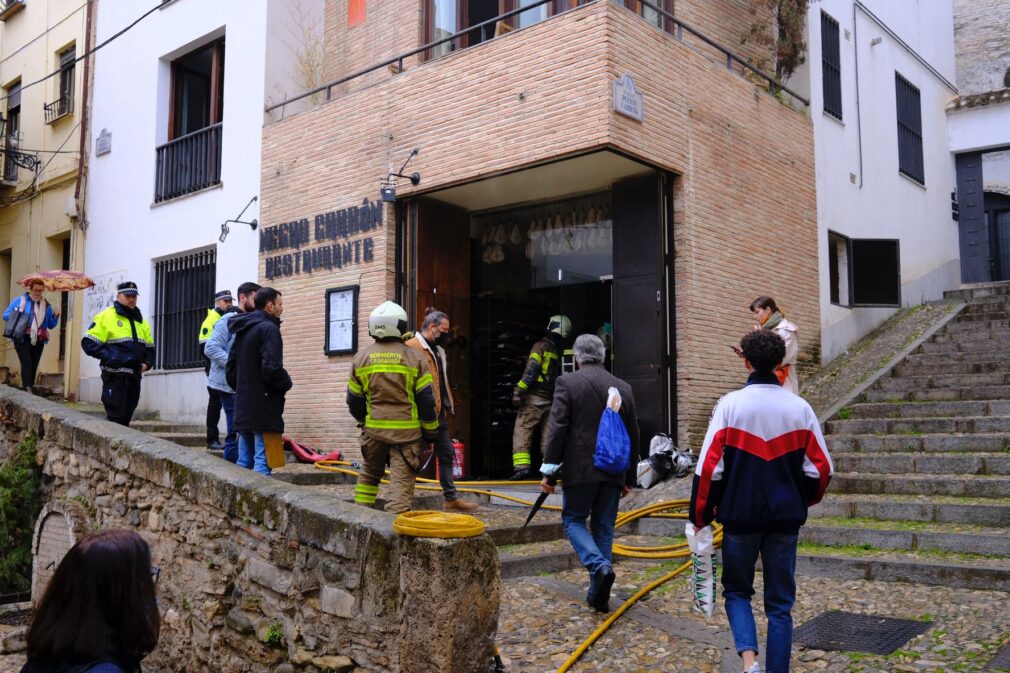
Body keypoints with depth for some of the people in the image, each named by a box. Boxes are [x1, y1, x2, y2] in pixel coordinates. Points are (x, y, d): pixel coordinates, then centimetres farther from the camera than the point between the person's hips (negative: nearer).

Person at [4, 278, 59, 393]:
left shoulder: (46, 305, 14)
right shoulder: (19, 300, 6)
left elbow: (51, 325, 16)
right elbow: (6, 315, 7)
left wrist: (56, 316, -3)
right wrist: (16, 315, -13)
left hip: (38, 341, 4)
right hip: (22, 339, -4)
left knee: (34, 365, 2)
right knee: (26, 363, -17)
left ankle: (29, 388, 7)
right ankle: (27, 388, -25)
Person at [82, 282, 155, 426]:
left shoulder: (141, 321, 18)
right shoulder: (106, 317, -2)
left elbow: (150, 347, 24)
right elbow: (88, 342, -6)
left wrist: (147, 363, 5)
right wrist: (108, 356, -18)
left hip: (135, 376, 6)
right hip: (115, 376, -6)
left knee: (126, 417, 9)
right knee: (116, 417, -8)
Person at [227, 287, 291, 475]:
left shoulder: (243, 329, 16)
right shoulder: (269, 328, -12)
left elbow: (230, 368, 20)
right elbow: (271, 368, -21)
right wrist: (286, 384, -4)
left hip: (243, 408, 9)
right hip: (264, 409, -9)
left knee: (243, 462, 13)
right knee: (262, 461, -7)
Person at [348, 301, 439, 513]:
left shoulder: (361, 358, 4)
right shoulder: (414, 357, -4)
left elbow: (354, 400, 11)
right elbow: (426, 400, -4)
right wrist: (430, 432, 6)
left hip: (374, 428, 3)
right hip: (406, 430, -3)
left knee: (369, 474, 22)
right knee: (402, 480, 0)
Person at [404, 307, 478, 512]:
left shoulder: (438, 350, 17)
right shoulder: (412, 347, -14)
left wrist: (447, 404, 16)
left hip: (438, 412, 10)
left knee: (447, 454, 13)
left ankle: (451, 498, 20)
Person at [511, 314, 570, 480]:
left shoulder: (540, 346, -6)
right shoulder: (560, 352, 11)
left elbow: (530, 371, -14)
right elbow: (560, 377, 14)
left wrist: (519, 391, -14)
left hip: (534, 398, -5)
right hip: (550, 400, 6)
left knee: (521, 432, -4)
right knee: (548, 435, 11)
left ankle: (521, 465, -14)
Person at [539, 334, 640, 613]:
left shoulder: (568, 383, -6)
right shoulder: (623, 388, 8)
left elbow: (557, 429, -11)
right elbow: (633, 436, 11)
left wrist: (549, 470, -6)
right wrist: (629, 477, 19)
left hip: (580, 468, -4)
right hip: (614, 472, 4)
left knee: (573, 520, 11)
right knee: (604, 528, 12)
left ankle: (600, 566, -12)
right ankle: (598, 595, 14)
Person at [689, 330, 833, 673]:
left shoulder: (730, 404, -10)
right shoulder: (800, 407, -1)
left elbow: (709, 467, -11)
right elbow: (820, 467, 4)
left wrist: (702, 515, 0)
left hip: (739, 515, -2)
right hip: (785, 518, 2)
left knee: (737, 589, 16)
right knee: (780, 602, 12)